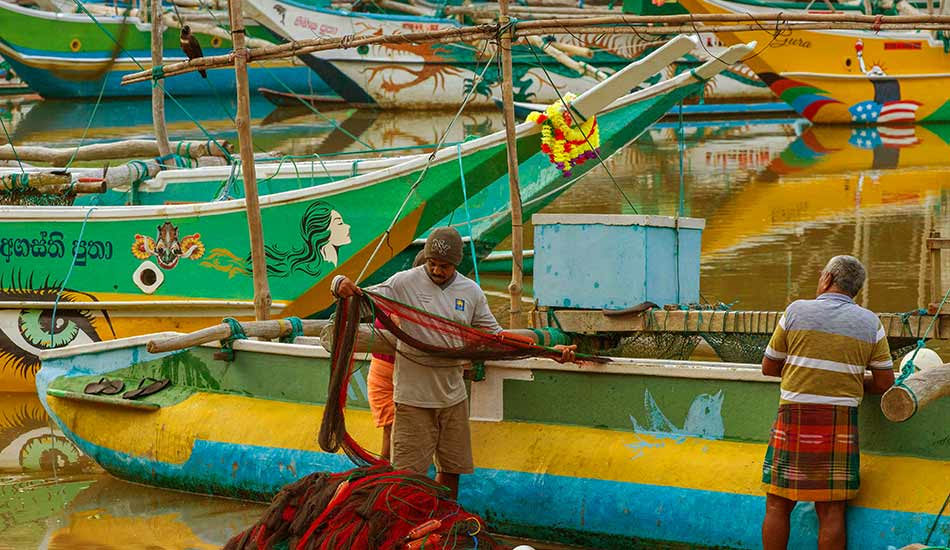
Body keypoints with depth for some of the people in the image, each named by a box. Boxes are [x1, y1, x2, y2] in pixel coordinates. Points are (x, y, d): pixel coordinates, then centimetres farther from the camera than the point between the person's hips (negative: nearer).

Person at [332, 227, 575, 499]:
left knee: (451, 469, 15)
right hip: (414, 397, -4)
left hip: (453, 396, 4)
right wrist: (341, 285, -37)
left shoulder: (471, 292, 5)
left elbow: (495, 336, 11)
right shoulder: (404, 283, -7)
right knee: (410, 473, -4)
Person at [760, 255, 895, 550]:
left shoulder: (796, 311, 1)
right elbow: (885, 383, 5)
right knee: (831, 511, 4)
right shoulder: (870, 323, 5)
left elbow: (768, 367, 8)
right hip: (841, 423, 1)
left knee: (778, 505, 7)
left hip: (795, 417, -1)